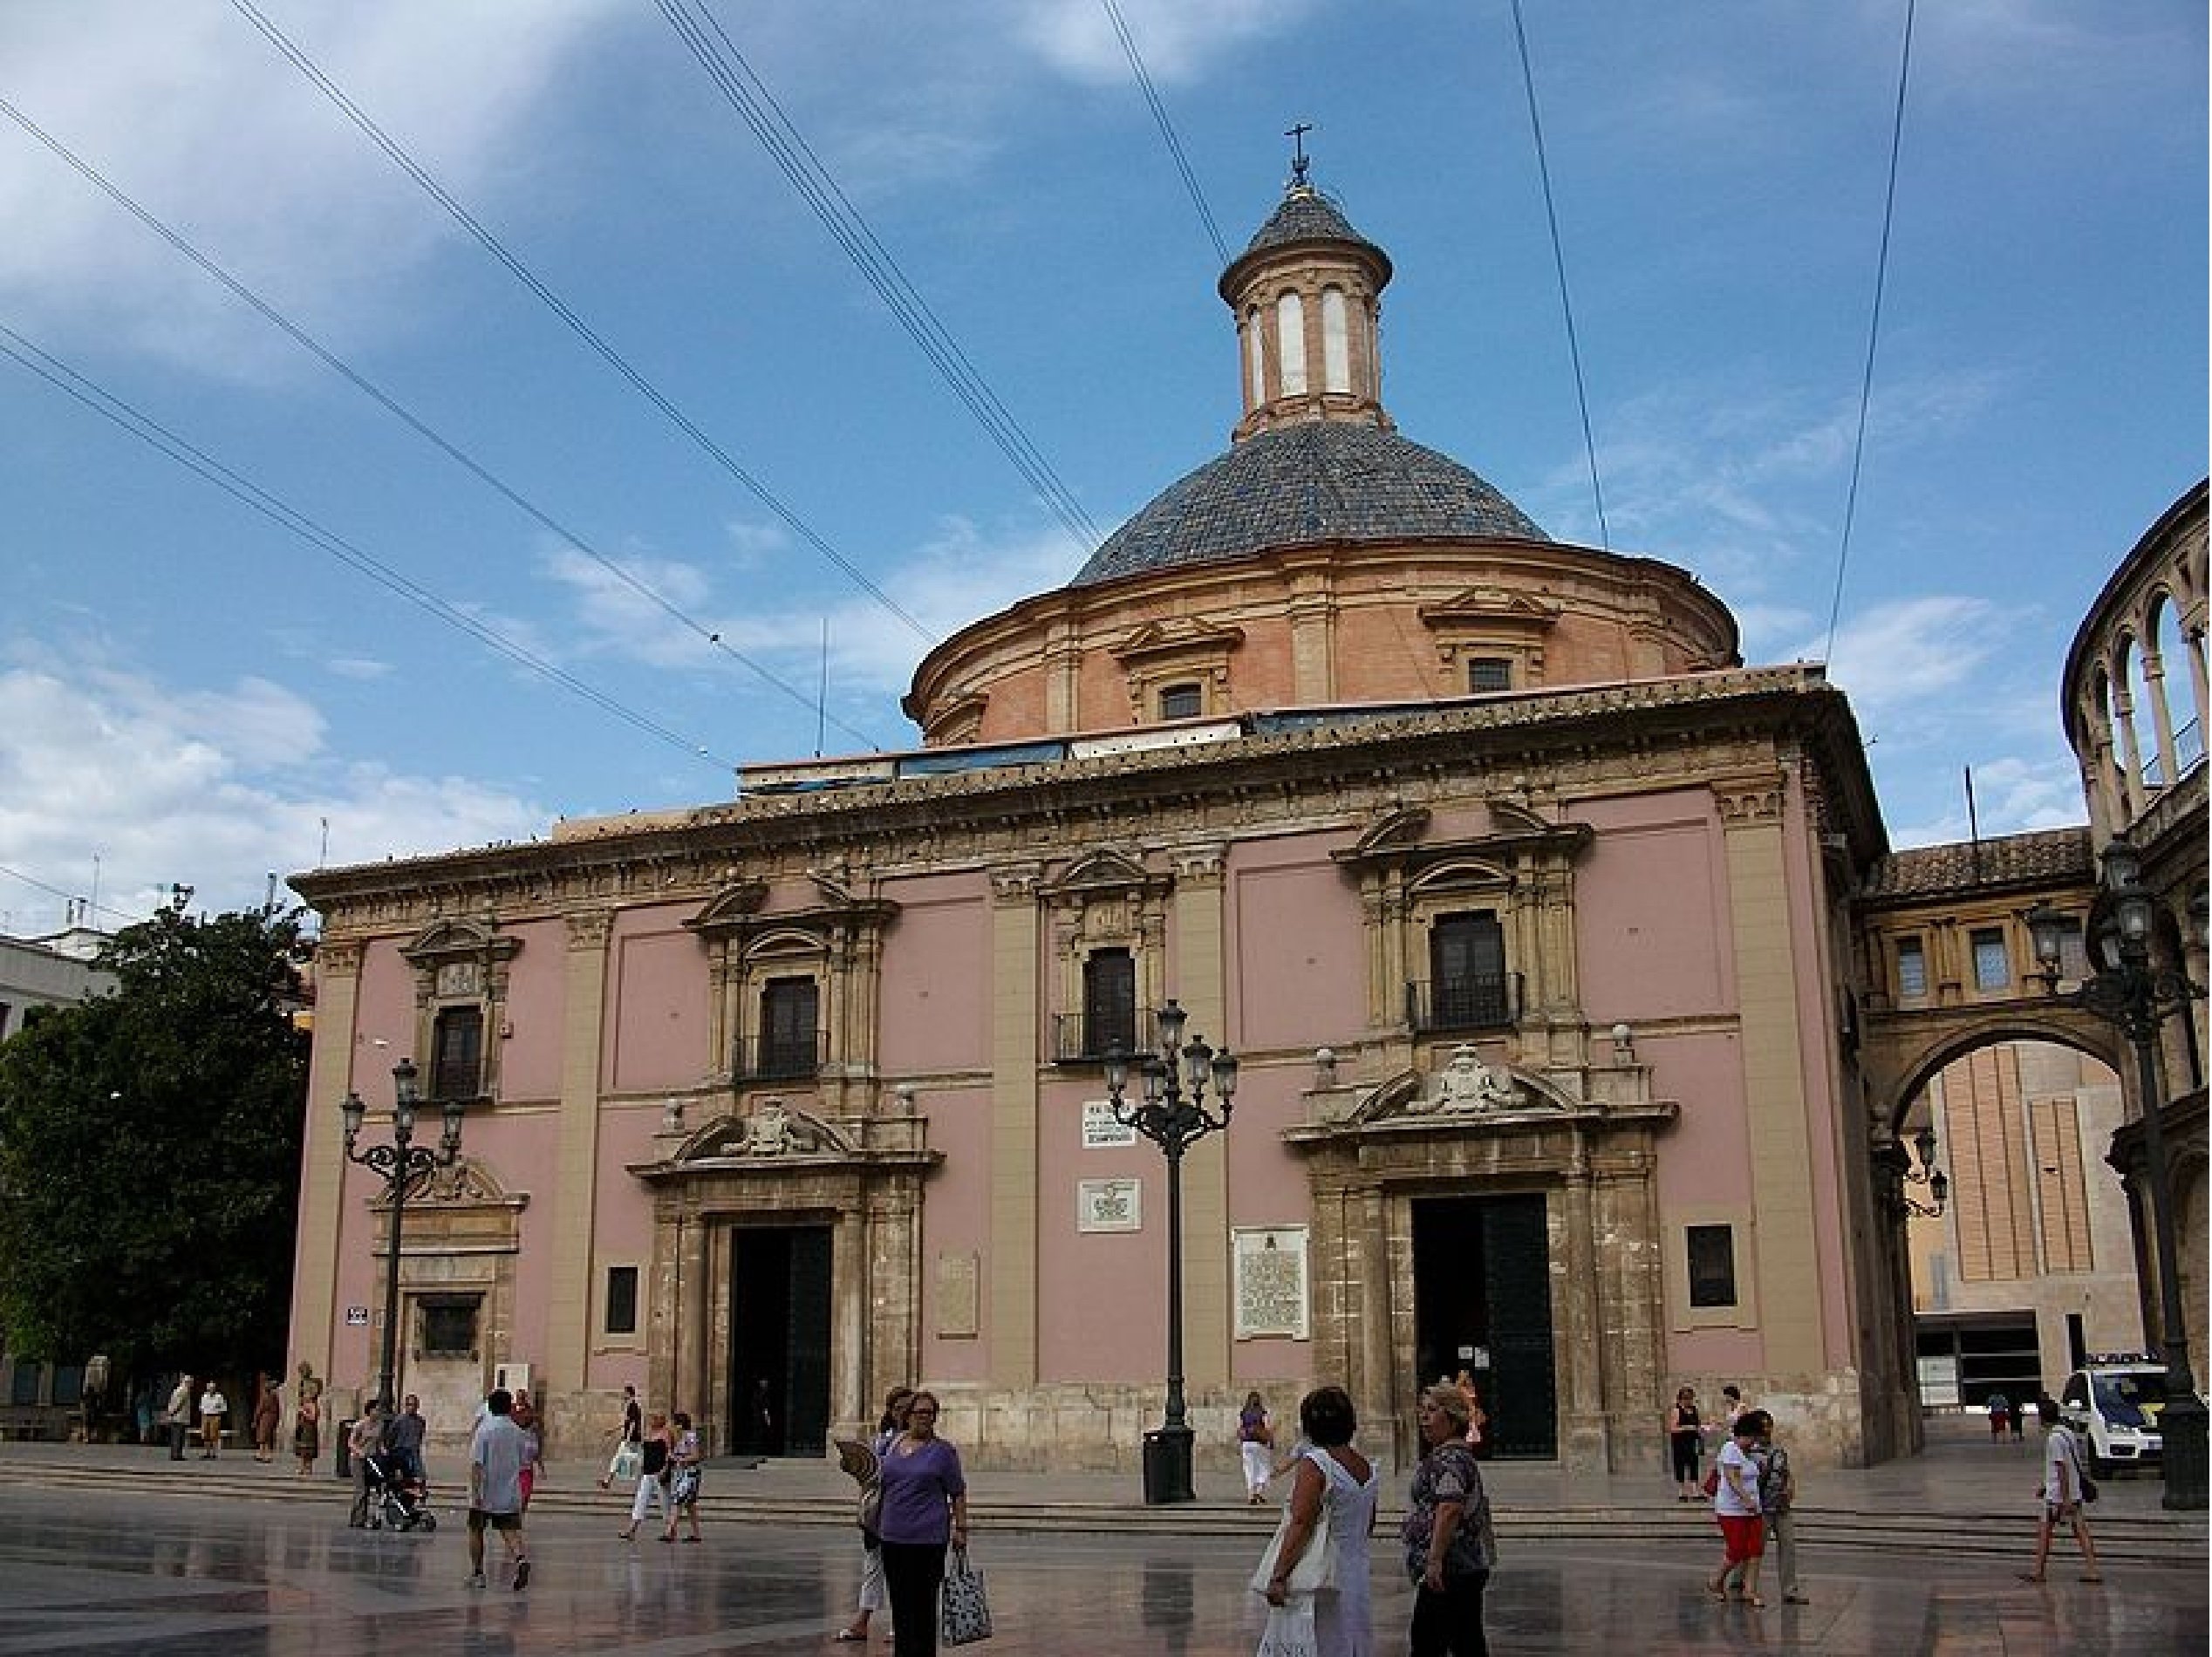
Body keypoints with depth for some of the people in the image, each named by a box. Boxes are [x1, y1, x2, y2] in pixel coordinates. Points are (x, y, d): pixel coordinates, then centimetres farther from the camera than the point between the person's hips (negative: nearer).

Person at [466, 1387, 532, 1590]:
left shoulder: (484, 1430, -9)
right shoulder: (516, 1431, 3)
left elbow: (477, 1463, -16)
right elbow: (522, 1463, 12)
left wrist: (475, 1491, -18)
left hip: (485, 1495, -3)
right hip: (509, 1494, 3)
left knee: (476, 1530, 15)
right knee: (510, 1531, -1)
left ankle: (477, 1573, 19)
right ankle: (521, 1558, -29)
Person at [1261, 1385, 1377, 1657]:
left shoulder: (1315, 1463, -13)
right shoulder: (1368, 1468, 9)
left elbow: (1301, 1525, -20)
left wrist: (1279, 1576, -22)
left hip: (1324, 1579, -7)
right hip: (1359, 1576, 7)